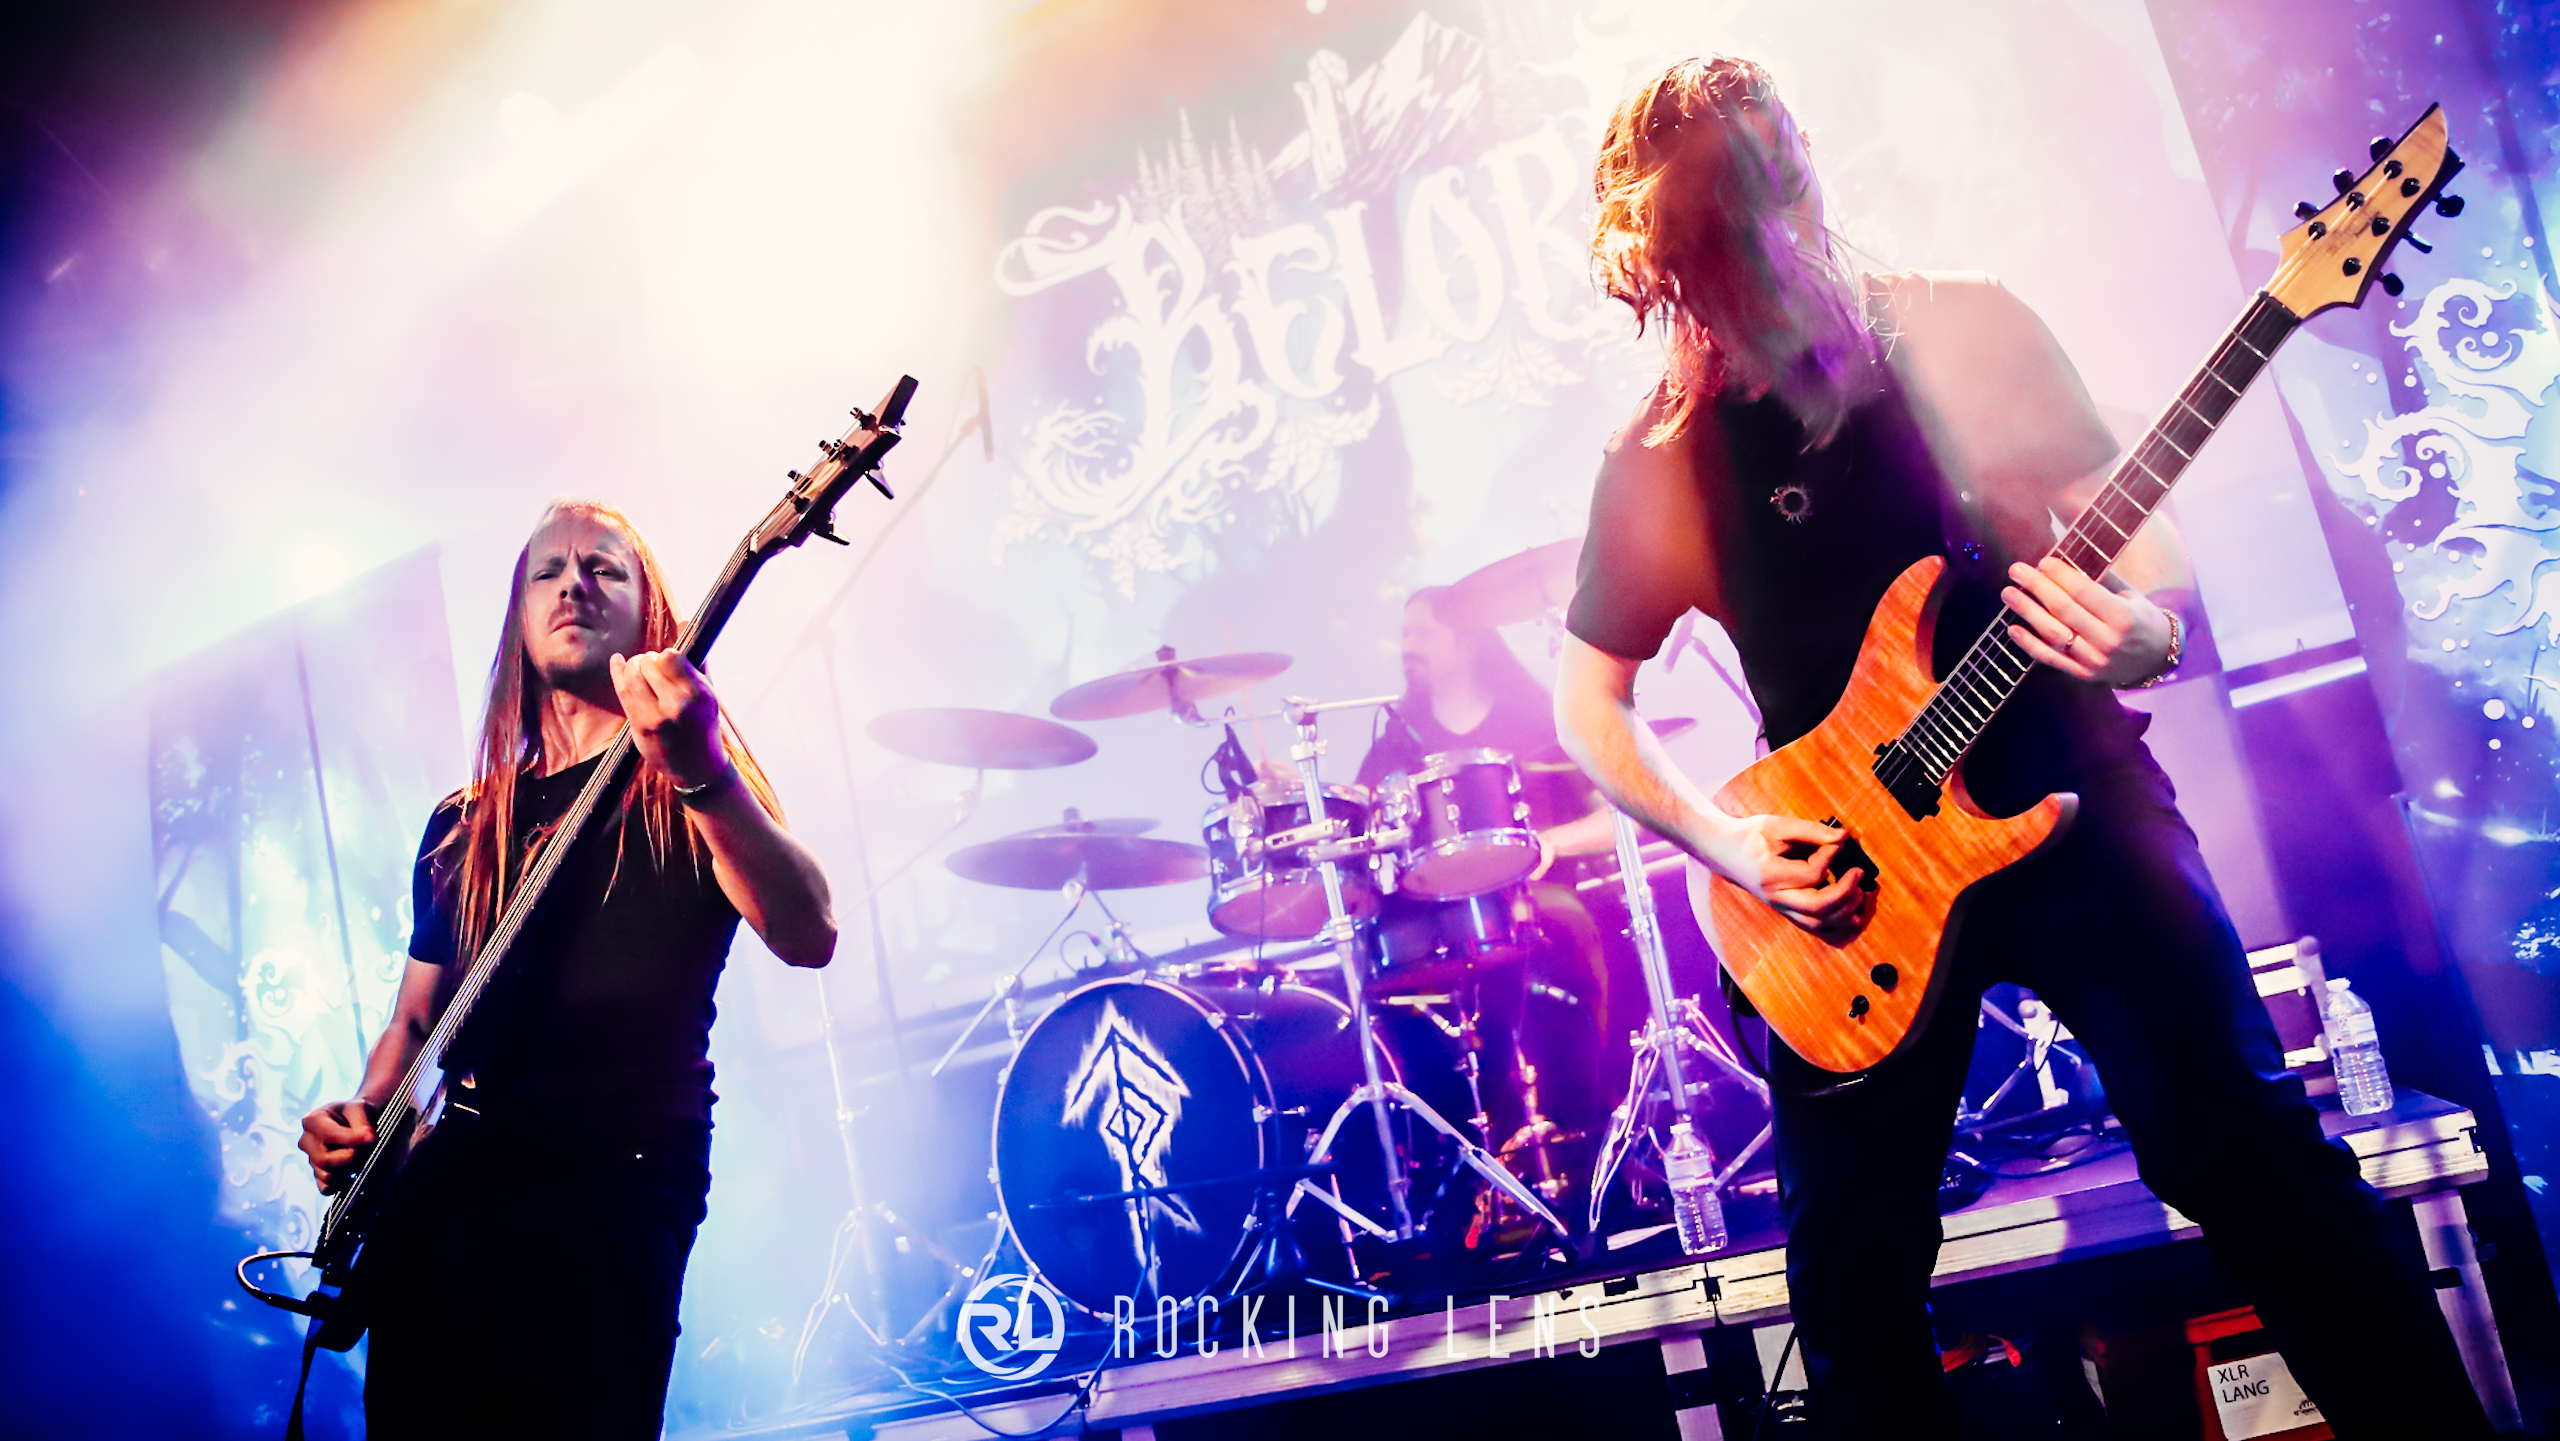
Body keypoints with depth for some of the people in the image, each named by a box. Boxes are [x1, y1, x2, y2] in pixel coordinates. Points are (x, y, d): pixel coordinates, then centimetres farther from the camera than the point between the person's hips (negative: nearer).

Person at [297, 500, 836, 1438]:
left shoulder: (682, 784, 0)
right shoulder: (465, 823, 17)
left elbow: (809, 938, -19)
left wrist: (707, 776, -34)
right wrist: (362, 1118, 3)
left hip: (610, 1192, -5)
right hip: (438, 1191, 6)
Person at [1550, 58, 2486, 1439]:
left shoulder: (1966, 329, -3)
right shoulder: (1660, 459, -2)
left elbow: (2133, 526, 3)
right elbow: (1588, 693, 7)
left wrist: (2141, 633, -20)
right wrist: (1724, 841, -7)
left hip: (2067, 793, -1)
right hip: (1845, 881, 1)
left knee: (2246, 1146, -11)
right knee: (1851, 1285, 5)